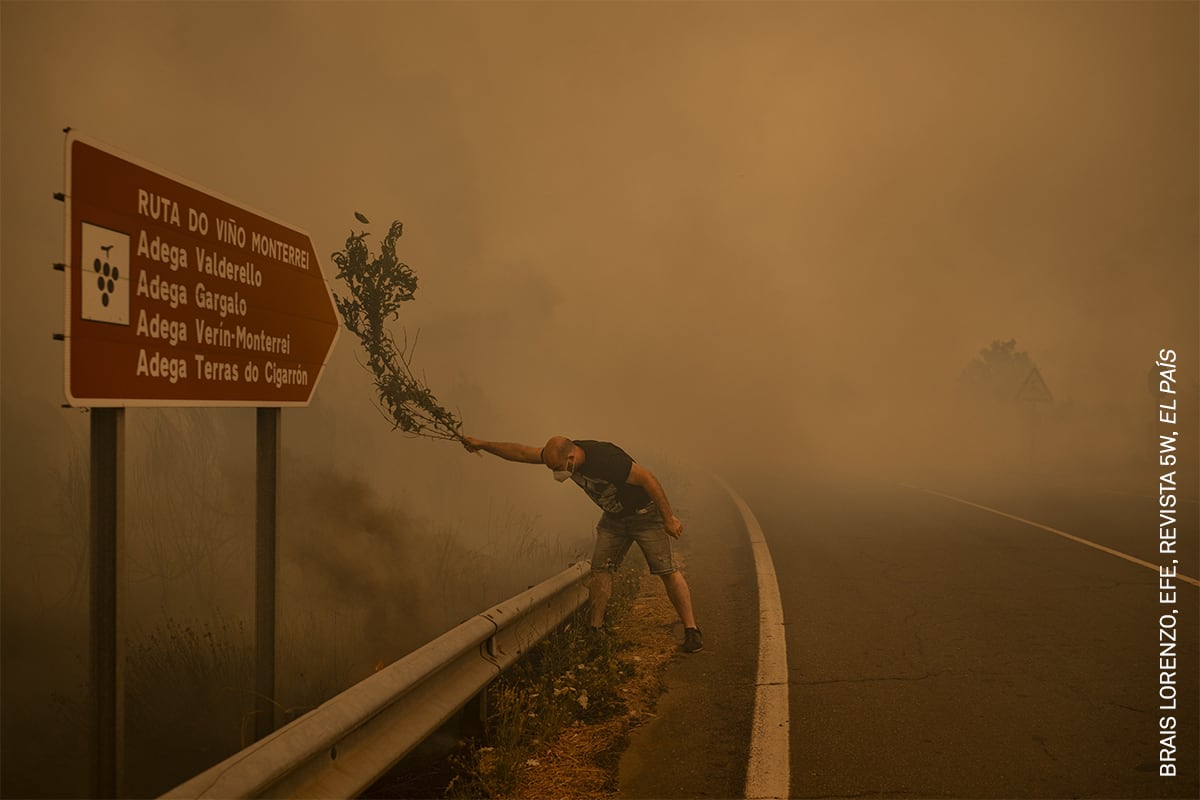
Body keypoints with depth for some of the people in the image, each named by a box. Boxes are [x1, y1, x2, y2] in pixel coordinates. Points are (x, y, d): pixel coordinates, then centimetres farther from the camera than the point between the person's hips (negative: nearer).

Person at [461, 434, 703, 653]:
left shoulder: (607, 460, -36)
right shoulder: (561, 454, -14)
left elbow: (648, 478, -28)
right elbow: (522, 453, -4)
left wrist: (669, 518, -21)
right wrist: (483, 444, -6)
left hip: (645, 513, -7)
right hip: (614, 517, 7)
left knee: (667, 570, -10)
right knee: (600, 569, 0)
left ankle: (691, 631, -4)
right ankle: (595, 628, 7)